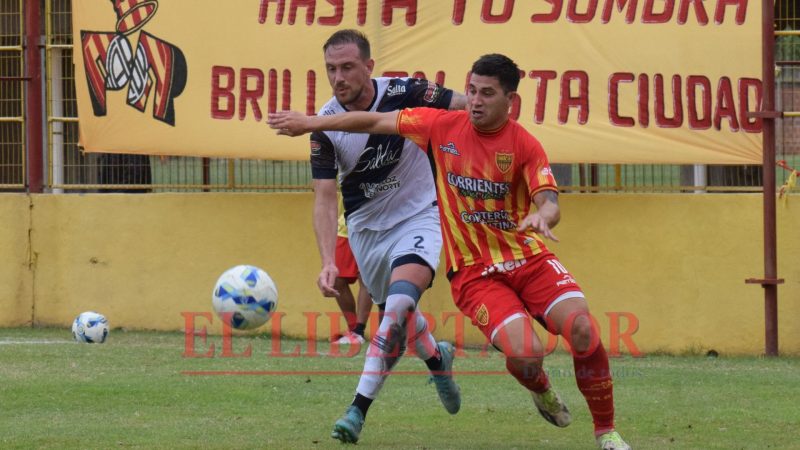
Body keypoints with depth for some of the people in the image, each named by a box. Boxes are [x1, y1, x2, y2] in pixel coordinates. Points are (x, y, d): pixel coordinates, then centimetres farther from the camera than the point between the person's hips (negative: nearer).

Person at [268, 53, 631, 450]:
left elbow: (549, 204, -17)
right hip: (474, 269, 0)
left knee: (582, 329, -22)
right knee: (526, 353, -24)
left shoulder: (525, 145, -7)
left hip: (529, 257, 0)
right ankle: (541, 391, 15)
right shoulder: (443, 126, -1)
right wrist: (309, 123, 12)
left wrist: (541, 216, -42)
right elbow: (376, 122, 9)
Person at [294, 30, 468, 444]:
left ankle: (359, 407, -23)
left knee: (399, 305, -25)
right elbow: (324, 198, -19)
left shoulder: (403, 94, -21)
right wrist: (328, 262, -31)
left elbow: (470, 106, -8)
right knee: (395, 314, 16)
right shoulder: (325, 125, -16)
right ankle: (437, 357, 51)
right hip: (366, 227, 3)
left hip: (418, 216, -3)